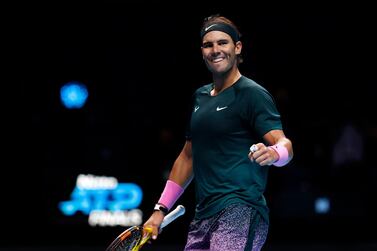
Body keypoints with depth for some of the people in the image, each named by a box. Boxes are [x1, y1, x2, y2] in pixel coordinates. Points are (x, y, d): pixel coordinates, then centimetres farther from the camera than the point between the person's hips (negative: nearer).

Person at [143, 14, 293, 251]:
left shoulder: (253, 94, -4)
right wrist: (161, 209, 22)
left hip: (240, 215, -8)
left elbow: (285, 145, -15)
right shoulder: (200, 96, 19)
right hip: (202, 218, 8)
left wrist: (272, 153, -39)